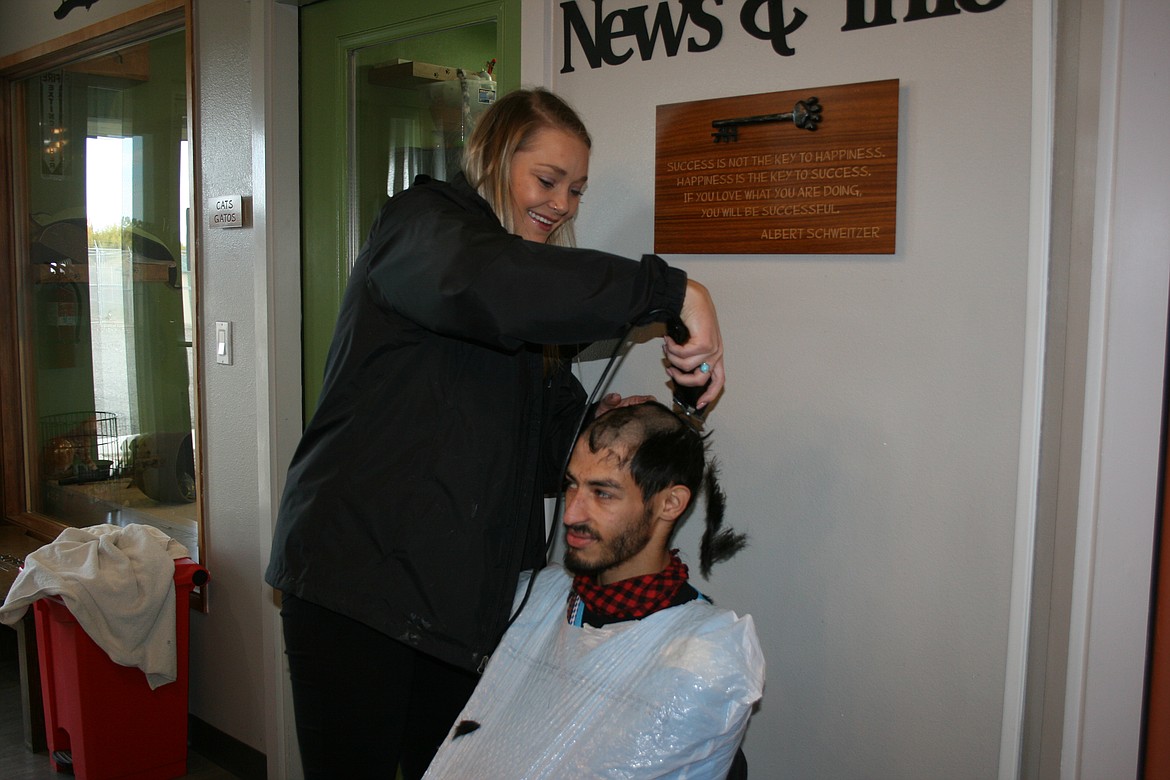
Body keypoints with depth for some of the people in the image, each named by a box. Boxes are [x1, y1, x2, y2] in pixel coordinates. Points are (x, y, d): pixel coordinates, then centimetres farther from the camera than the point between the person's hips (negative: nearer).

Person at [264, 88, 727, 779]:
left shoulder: (532, 329, 19)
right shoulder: (421, 222, -5)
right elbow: (487, 282, -31)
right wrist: (673, 290, -31)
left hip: (462, 598, 7)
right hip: (358, 570, -7)